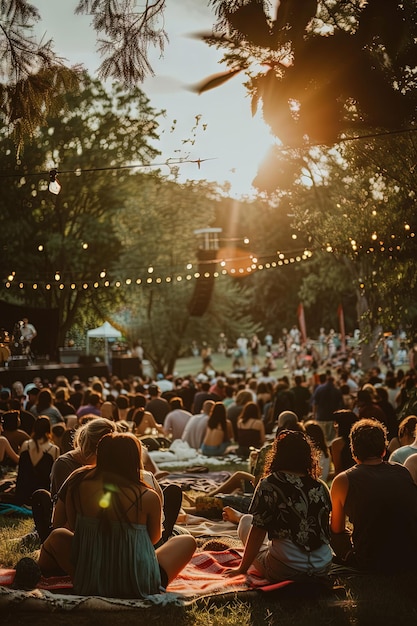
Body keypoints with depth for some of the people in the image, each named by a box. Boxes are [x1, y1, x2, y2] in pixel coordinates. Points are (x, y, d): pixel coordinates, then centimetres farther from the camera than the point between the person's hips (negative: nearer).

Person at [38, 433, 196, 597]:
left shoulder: (77, 487, -9)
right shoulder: (148, 497, -15)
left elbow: (73, 529, 7)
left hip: (89, 585, 3)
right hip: (140, 588, -3)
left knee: (57, 536, 26)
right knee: (187, 541, 19)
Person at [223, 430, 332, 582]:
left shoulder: (269, 485, -10)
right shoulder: (321, 487, 3)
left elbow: (258, 531, -7)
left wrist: (242, 568, 6)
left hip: (284, 572, -5)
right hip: (322, 569, 5)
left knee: (247, 521, 20)